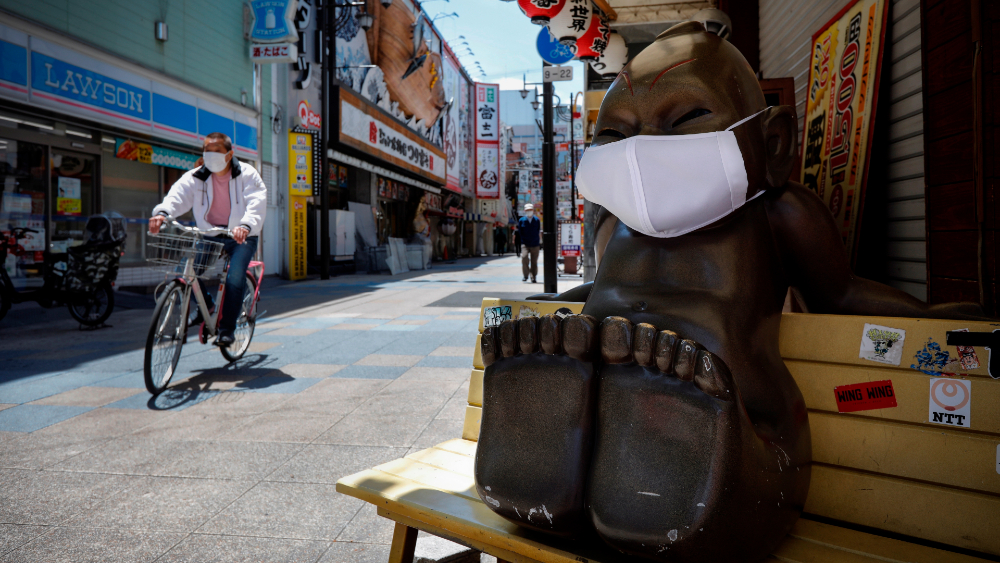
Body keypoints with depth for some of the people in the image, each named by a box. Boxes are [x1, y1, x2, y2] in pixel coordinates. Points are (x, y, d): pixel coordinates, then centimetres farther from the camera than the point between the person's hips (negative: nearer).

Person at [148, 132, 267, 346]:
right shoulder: (196, 177, -1)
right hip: (209, 234, 4)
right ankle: (205, 306, 11)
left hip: (241, 237, -3)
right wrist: (162, 213, -42)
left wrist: (245, 226, -45)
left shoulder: (247, 175, -9)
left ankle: (227, 330, -9)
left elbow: (257, 204, -24)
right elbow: (177, 195, -18)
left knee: (234, 279, -23)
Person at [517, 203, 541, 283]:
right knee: (524, 257, -21)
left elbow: (539, 232, 14)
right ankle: (525, 276, -7)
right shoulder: (521, 220, 2)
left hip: (535, 245, 2)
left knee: (534, 261, 5)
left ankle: (533, 278, 18)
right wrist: (519, 243, 4)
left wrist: (540, 243, 15)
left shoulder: (537, 220, 6)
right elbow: (519, 232, 8)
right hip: (525, 244, -1)